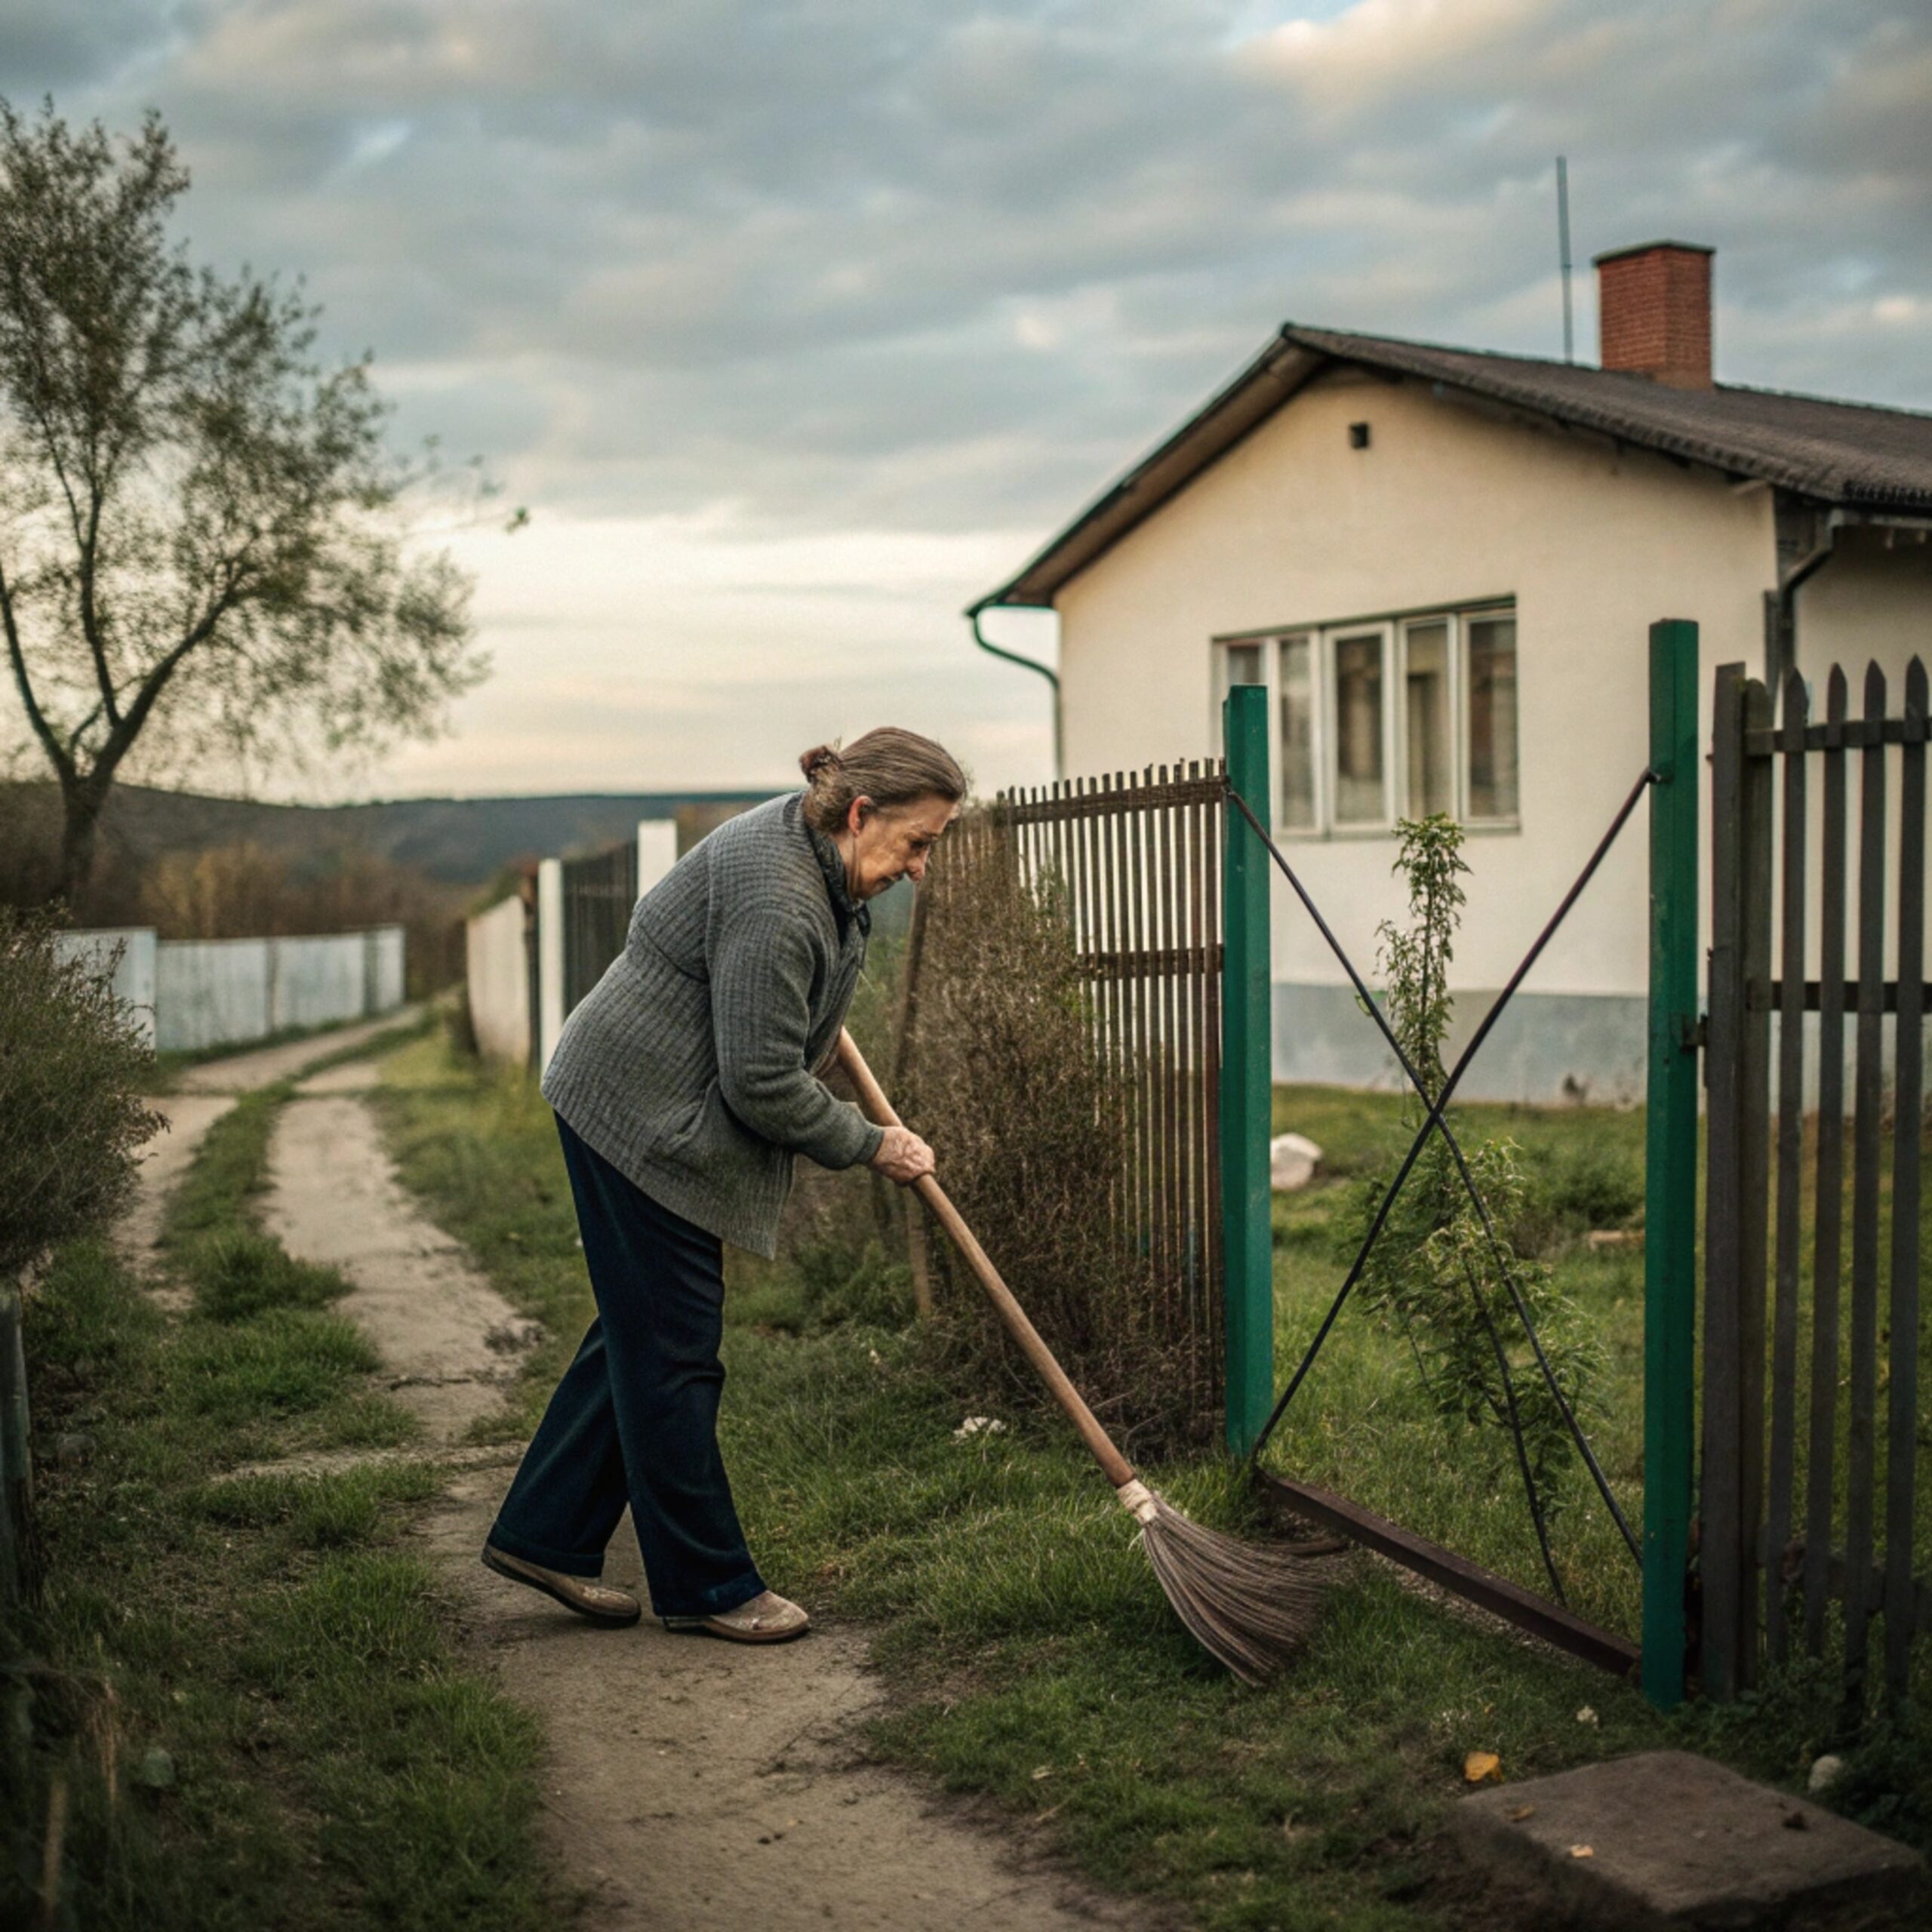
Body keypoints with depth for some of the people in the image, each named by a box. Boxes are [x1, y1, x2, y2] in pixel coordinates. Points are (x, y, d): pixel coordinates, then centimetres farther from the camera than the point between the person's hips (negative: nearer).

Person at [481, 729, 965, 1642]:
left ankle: (542, 1534, 25)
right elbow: (763, 1084, -24)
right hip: (642, 1117, -10)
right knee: (672, 1351, -1)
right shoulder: (774, 901, -28)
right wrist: (869, 1145, -12)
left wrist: (820, 1018, 33)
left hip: (655, 1112, 11)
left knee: (640, 1331, 15)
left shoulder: (811, 841, 3)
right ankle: (707, 1587, 10)